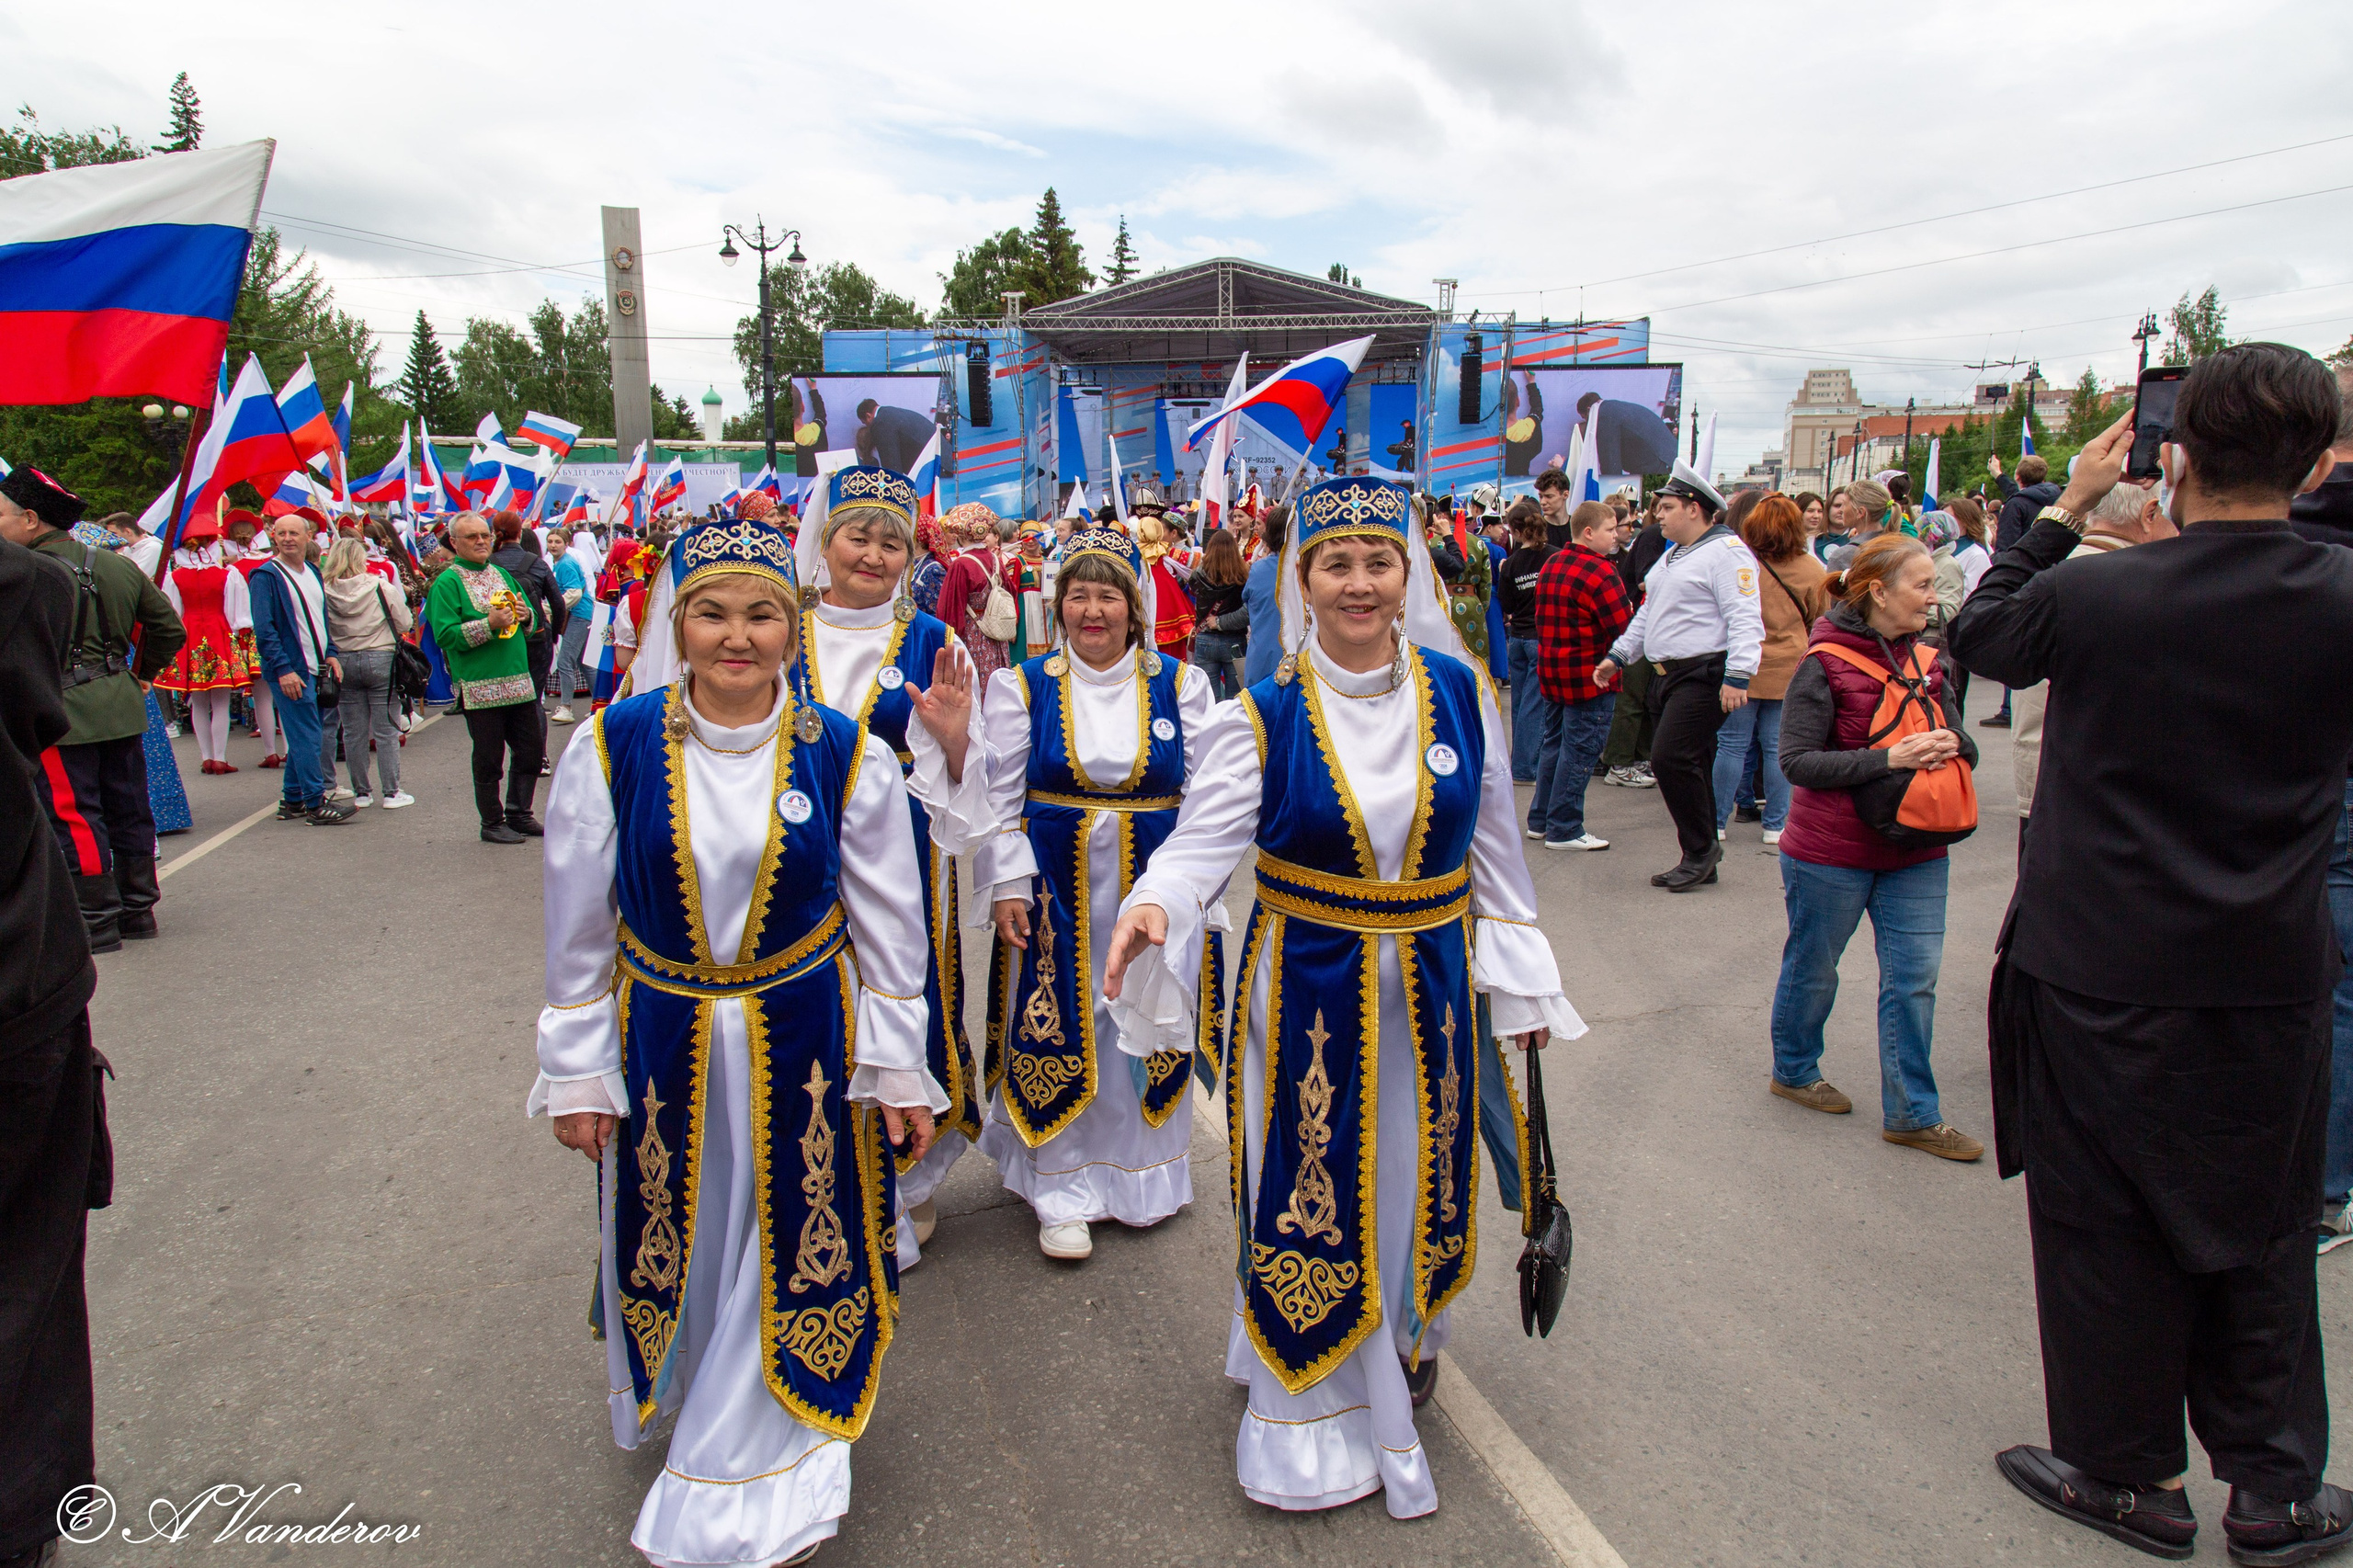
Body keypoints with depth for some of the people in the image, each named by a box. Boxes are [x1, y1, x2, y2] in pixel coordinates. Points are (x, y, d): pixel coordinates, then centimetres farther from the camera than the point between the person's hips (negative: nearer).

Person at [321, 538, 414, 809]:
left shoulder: (325, 592, -6)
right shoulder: (381, 588, -10)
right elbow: (405, 624, -4)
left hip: (343, 662, 2)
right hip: (380, 660, -2)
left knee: (353, 732, 11)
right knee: (386, 731, 4)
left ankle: (361, 792, 17)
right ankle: (391, 792, 5)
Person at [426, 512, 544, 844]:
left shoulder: (502, 575, 15)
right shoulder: (447, 583, -5)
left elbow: (532, 618, 23)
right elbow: (445, 635, -14)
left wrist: (525, 615, 0)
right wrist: (489, 624, -22)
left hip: (519, 682, 6)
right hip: (480, 687, -6)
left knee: (531, 750, 10)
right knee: (489, 758, 1)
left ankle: (519, 814, 24)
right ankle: (492, 823, 14)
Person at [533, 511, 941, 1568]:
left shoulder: (846, 756, -9)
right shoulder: (612, 748, -8)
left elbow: (889, 928, -2)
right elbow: (576, 930, 0)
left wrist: (896, 1070, -1)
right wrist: (576, 1073, 2)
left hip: (802, 1044, 0)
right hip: (661, 1040, 1)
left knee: (791, 1249, 10)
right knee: (670, 1244, 18)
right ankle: (668, 1408, 50)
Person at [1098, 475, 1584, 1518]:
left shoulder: (1460, 693, -1)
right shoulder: (1265, 714, -8)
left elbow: (1494, 846, 6)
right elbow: (1207, 838, -16)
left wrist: (1523, 982, 9)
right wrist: (1154, 903, -37)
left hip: (1432, 986, 2)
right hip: (1306, 990, -2)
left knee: (1415, 1178, 16)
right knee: (1311, 1194, 7)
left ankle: (1407, 1346, 46)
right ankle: (1318, 1408, 30)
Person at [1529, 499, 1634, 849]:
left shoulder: (1551, 564, 9)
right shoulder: (1600, 572, -18)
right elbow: (1626, 629, -19)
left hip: (1551, 669, 9)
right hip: (1590, 674, -9)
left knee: (1554, 742, 16)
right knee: (1579, 749, -3)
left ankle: (1540, 820, 23)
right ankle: (1564, 830, 1)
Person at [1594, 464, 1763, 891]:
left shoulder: (1727, 552, -9)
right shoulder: (1672, 557, 22)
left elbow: (1744, 619, -18)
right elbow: (1648, 615, 29)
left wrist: (1738, 675, -26)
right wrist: (1618, 656, 22)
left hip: (1704, 676, -9)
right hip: (1666, 675, 9)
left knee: (1671, 757, -17)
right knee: (1689, 766, 10)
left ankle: (1701, 848, -2)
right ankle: (1700, 860, 17)